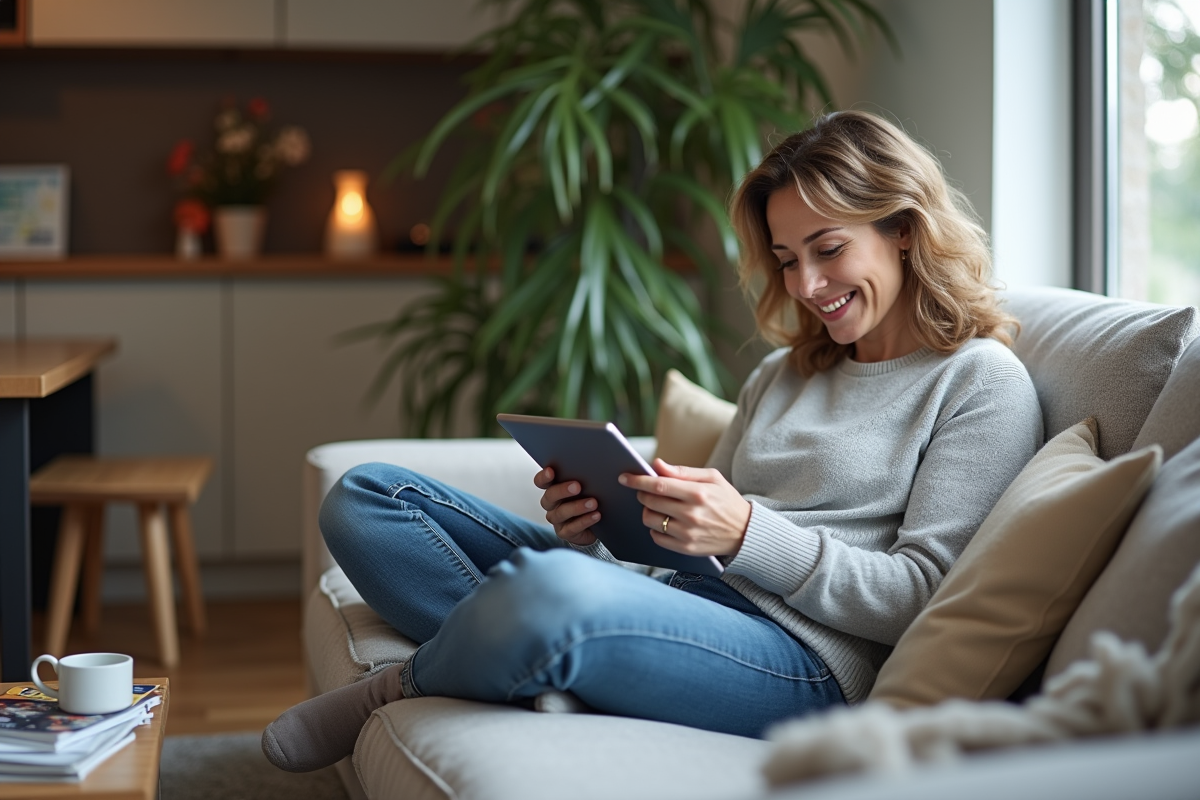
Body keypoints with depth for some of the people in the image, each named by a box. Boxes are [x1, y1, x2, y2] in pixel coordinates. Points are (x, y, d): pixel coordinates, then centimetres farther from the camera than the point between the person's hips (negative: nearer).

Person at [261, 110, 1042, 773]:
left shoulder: (982, 383, 2)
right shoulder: (782, 376, 25)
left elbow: (922, 598, -7)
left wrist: (749, 533, -19)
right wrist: (593, 532, -3)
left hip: (804, 659, -8)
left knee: (552, 591, -40)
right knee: (368, 496, 3)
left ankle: (404, 689, -7)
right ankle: (532, 671, -19)